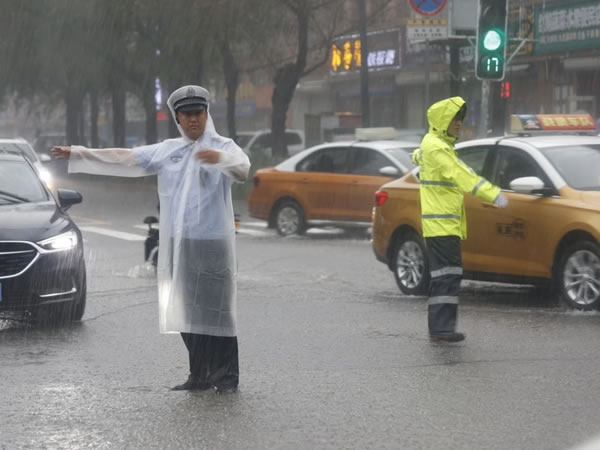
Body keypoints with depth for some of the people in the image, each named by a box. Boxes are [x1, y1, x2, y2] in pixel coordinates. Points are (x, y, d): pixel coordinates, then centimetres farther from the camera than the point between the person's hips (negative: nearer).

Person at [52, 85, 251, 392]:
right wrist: (76, 154, 8)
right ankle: (199, 375, 14)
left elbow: (242, 169, -19)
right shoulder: (167, 150, 15)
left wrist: (220, 158, -42)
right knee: (186, 311, 7)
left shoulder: (223, 147, 1)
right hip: (177, 243, 5)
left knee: (216, 309, -7)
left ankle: (227, 377, -2)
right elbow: (125, 159, 13)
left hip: (213, 242, -5)